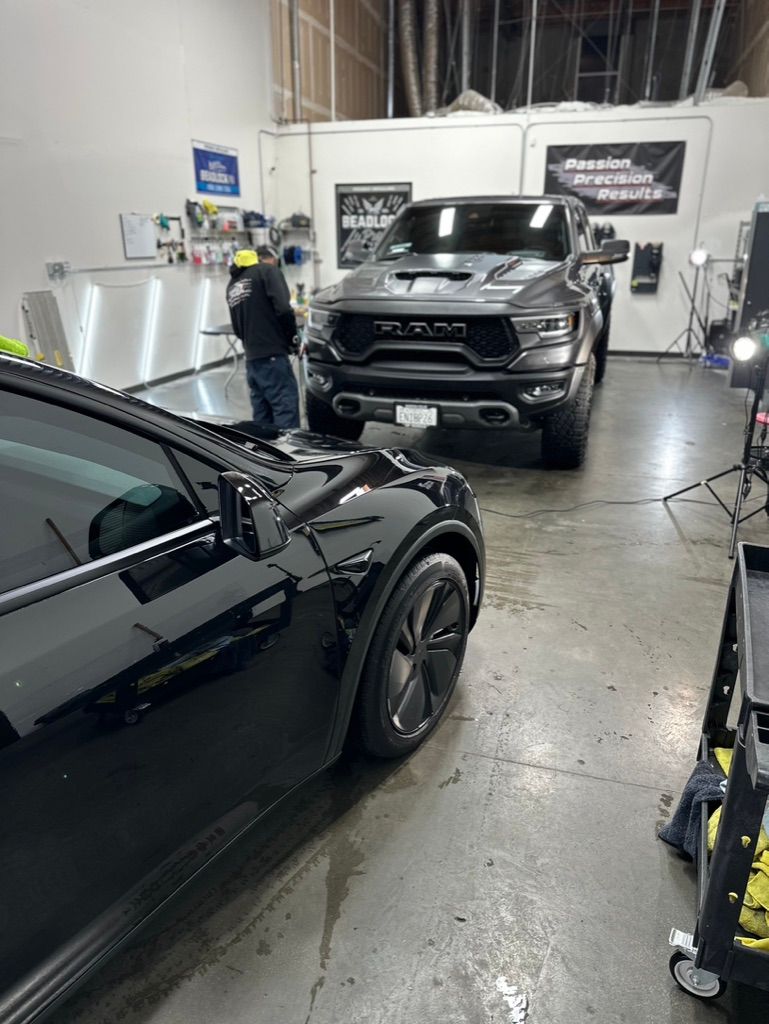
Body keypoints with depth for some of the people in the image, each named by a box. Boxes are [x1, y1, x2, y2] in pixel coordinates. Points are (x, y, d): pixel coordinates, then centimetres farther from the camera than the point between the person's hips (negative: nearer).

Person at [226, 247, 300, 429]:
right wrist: (291, 336, 0)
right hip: (272, 356, -7)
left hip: (251, 359, 8)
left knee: (262, 416, 11)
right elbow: (283, 309, -13)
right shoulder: (267, 271, 1)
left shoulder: (233, 284, 22)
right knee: (286, 408, -10)